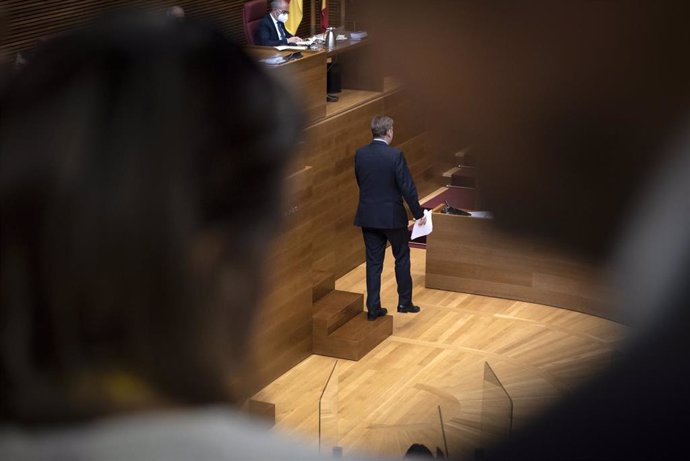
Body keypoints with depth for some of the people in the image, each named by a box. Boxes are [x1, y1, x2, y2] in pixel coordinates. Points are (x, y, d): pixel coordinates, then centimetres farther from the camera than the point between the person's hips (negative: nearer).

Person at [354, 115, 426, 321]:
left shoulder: (360, 154, -1)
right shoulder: (395, 155, -16)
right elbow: (408, 188, -15)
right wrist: (419, 214, -4)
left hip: (368, 216, 4)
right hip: (392, 216, -4)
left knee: (373, 262, 9)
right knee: (402, 258, 14)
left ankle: (373, 308, 9)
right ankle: (404, 302, 20)